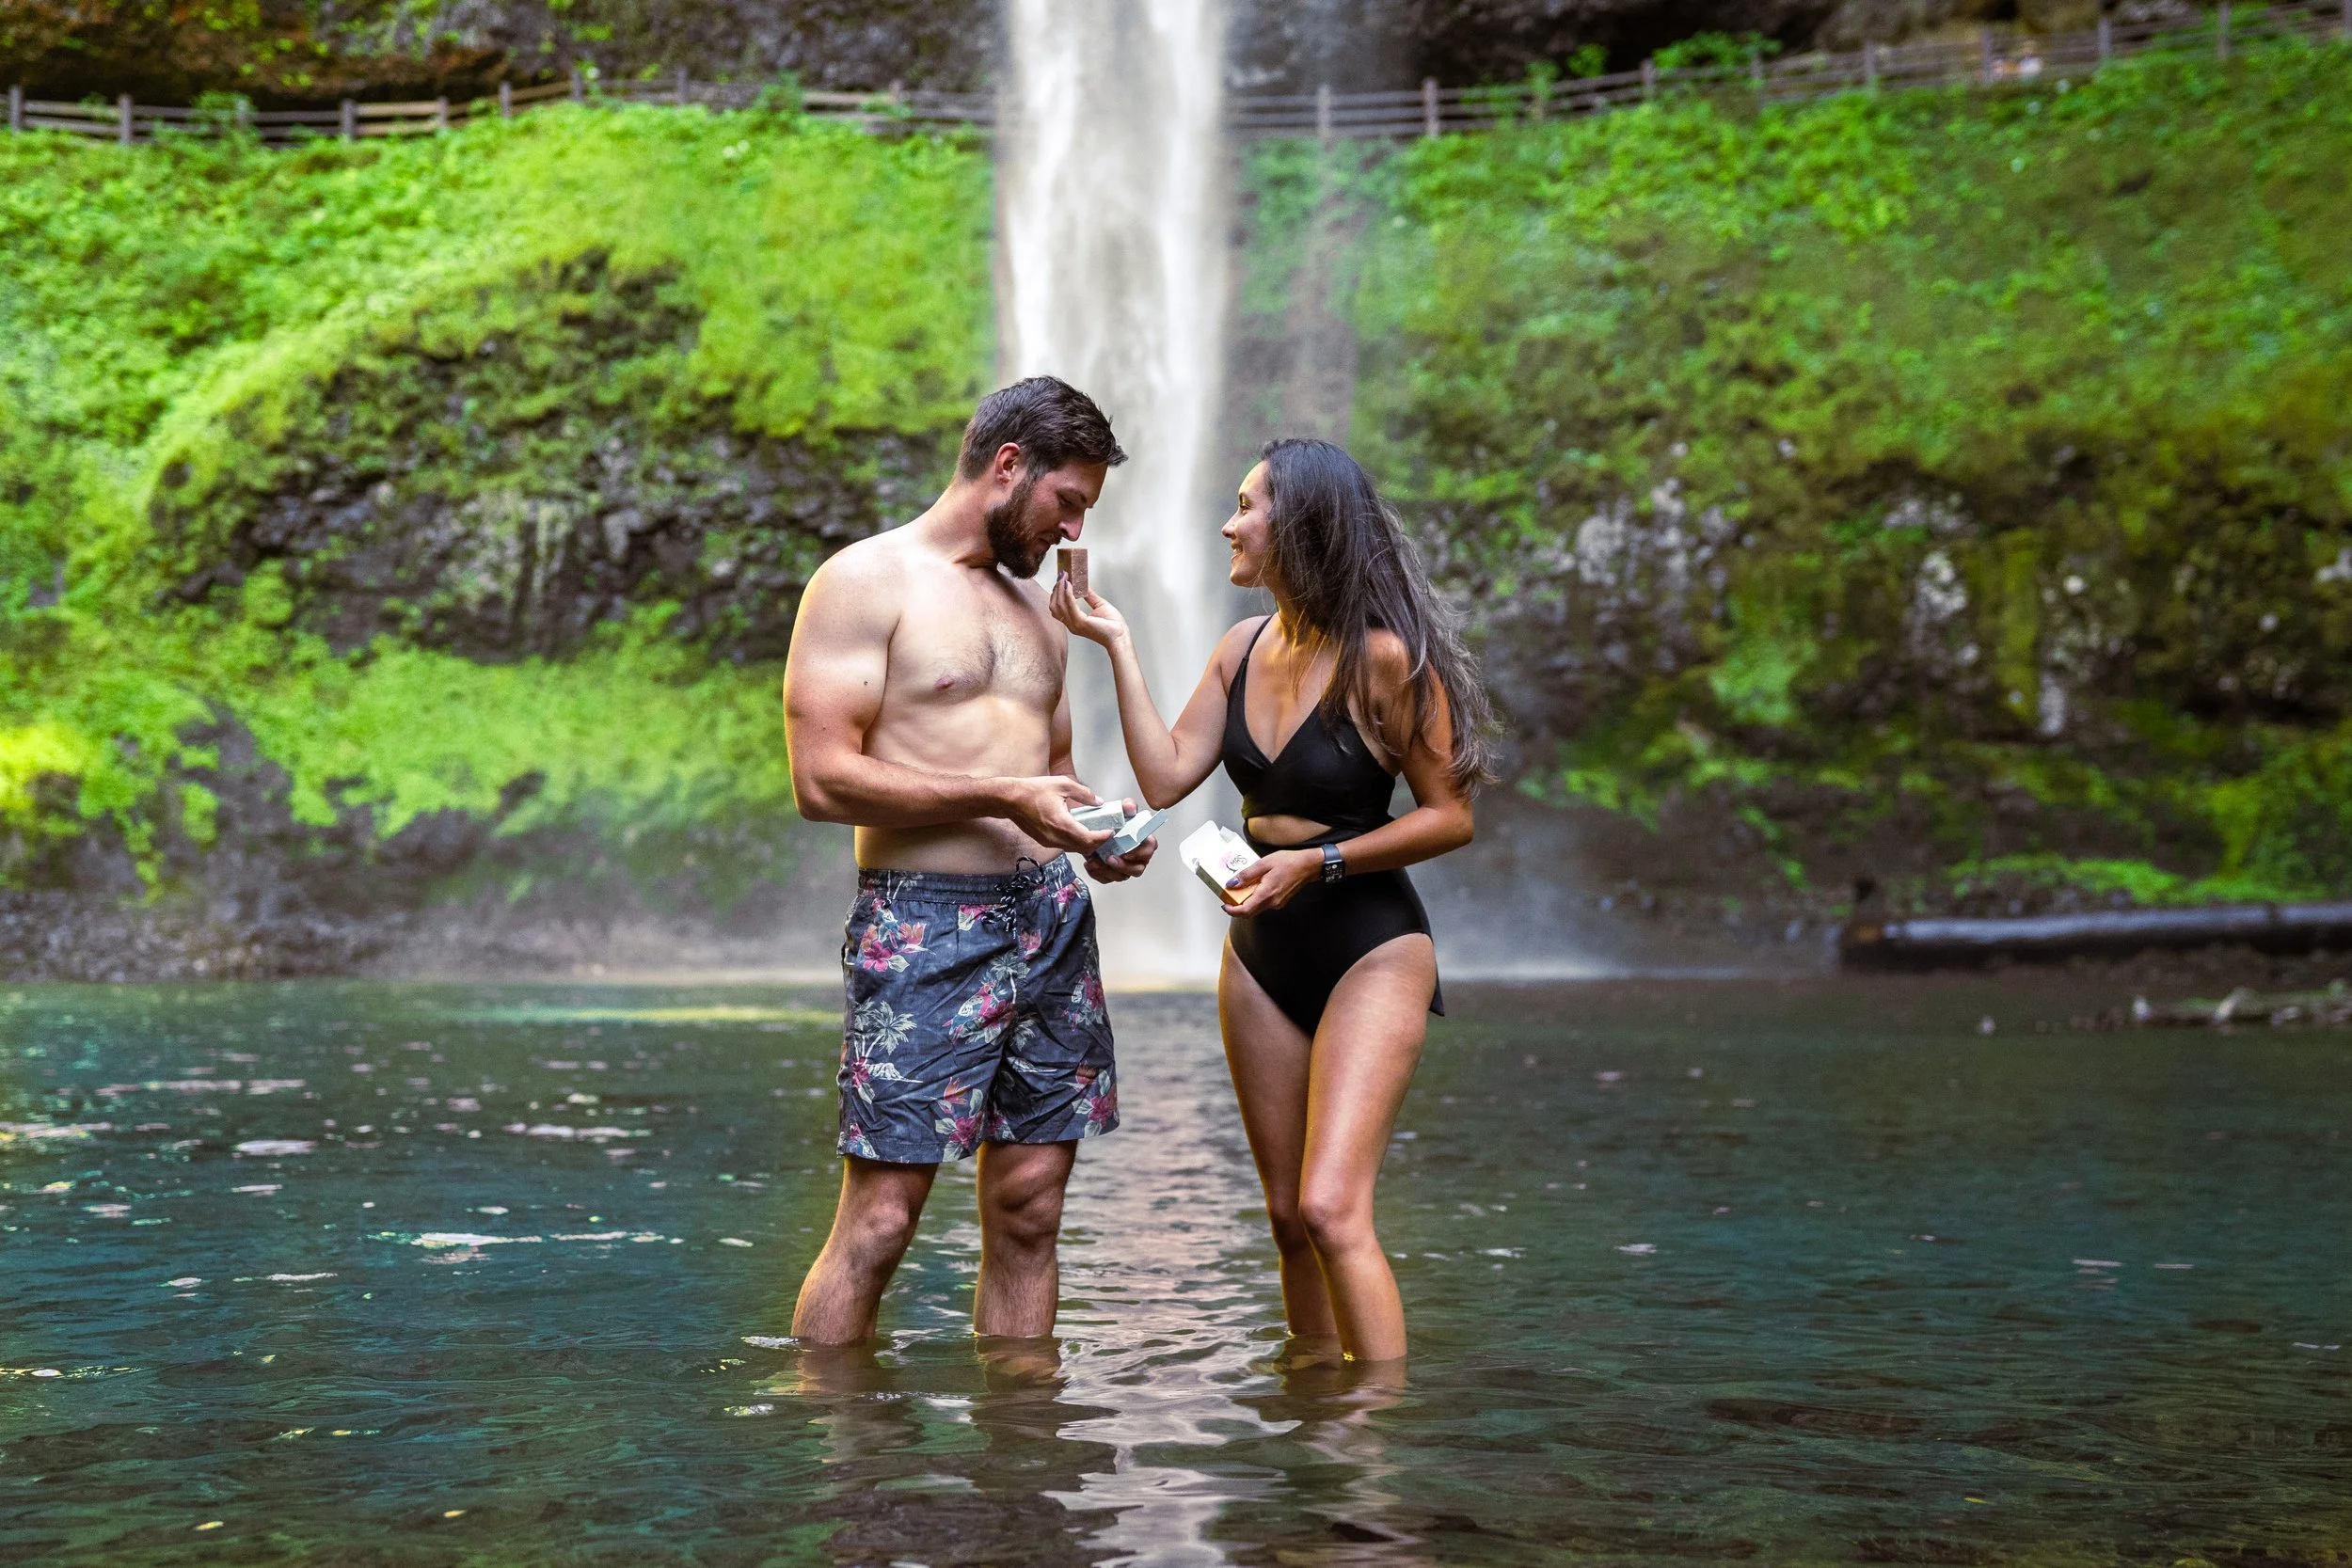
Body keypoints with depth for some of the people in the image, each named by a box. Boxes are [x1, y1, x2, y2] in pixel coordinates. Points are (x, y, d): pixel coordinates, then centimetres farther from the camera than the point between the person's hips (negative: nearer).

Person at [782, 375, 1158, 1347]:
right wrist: (1003, 799, -15)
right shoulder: (867, 581, -2)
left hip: (1052, 915, 7)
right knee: (879, 1221, -8)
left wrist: (1095, 840, 7)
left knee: (1029, 1211, 6)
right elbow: (821, 779, -12)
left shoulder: (1036, 608, 21)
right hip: (927, 921, -7)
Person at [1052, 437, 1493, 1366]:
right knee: (1290, 1219, 9)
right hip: (1261, 951, 7)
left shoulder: (1383, 657, -15)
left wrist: (1317, 861, -19)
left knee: (1331, 1210, -17)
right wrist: (1116, 644, -2)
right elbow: (1165, 776, -2)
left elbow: (1450, 816, -11)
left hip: (1371, 949, -7)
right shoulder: (1244, 649, 5)